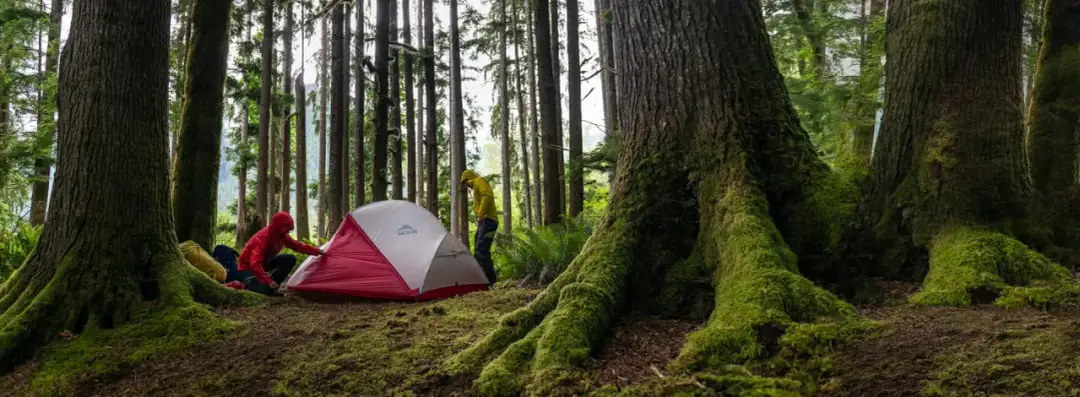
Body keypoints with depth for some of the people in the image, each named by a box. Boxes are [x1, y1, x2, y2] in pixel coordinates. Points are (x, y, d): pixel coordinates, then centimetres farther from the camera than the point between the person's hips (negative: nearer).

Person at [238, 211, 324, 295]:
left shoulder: (281, 235, -9)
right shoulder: (262, 238, -33)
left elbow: (297, 245, 7)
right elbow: (255, 264, -38)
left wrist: (316, 251, 3)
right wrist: (269, 281, -43)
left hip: (263, 264, 8)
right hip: (247, 267, -8)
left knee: (290, 259, -10)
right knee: (266, 290, -29)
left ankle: (273, 286, -3)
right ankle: (249, 282, 3)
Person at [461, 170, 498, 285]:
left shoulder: (479, 181, -2)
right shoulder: (476, 187, 28)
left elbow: (488, 196, -20)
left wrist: (481, 214, -26)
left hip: (487, 221, -11)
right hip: (483, 222, 11)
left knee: (482, 250, -17)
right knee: (478, 251, 11)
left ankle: (490, 280, -17)